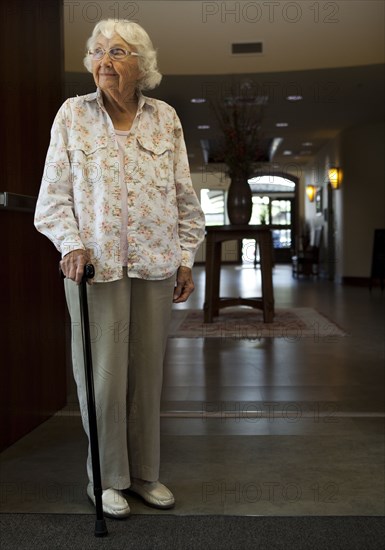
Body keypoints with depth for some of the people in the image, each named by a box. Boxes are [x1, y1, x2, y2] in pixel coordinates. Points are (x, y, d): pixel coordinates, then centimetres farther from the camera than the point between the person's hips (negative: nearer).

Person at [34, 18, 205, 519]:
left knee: (148, 371, 8)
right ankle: (107, 479, 17)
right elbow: (54, 194, 3)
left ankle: (144, 473, 23)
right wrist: (71, 244, -11)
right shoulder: (72, 115, 4)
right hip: (96, 263, -2)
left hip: (155, 265, 2)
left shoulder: (165, 118, 8)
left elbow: (184, 196, 10)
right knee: (103, 374, 0)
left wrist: (186, 258, 6)